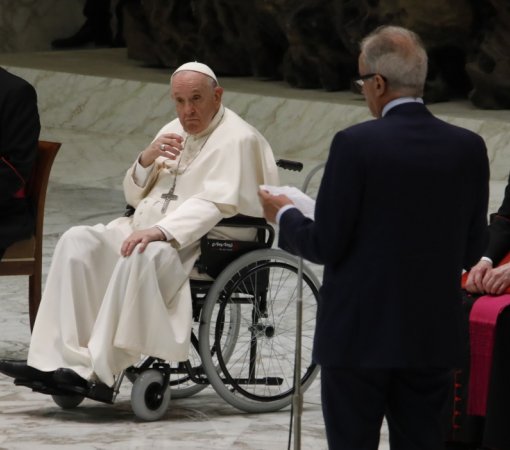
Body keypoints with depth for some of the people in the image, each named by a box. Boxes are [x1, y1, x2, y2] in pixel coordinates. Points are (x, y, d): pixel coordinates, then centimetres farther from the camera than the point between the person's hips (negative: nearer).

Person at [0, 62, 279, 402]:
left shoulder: (237, 139, -5)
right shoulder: (174, 132, 19)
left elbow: (215, 204, -19)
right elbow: (135, 196, 19)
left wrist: (161, 231, -31)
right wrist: (148, 159, -2)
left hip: (203, 239, -8)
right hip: (150, 229, 8)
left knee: (141, 258, -37)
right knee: (78, 242, -15)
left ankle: (101, 372, -37)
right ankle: (56, 361, -25)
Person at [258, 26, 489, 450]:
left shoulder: (356, 144, -14)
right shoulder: (468, 148, -1)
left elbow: (325, 245, -11)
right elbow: (472, 251, 5)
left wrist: (284, 215, 8)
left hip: (360, 335, -4)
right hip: (433, 336, 4)